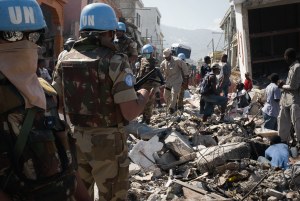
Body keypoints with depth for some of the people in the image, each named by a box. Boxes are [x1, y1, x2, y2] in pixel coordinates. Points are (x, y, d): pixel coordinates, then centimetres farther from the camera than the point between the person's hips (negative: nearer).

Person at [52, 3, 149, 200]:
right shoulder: (115, 62, -16)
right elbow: (131, 112, -21)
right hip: (108, 141, -5)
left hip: (74, 139, 6)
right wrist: (146, 90, -3)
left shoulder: (64, 61, 1)